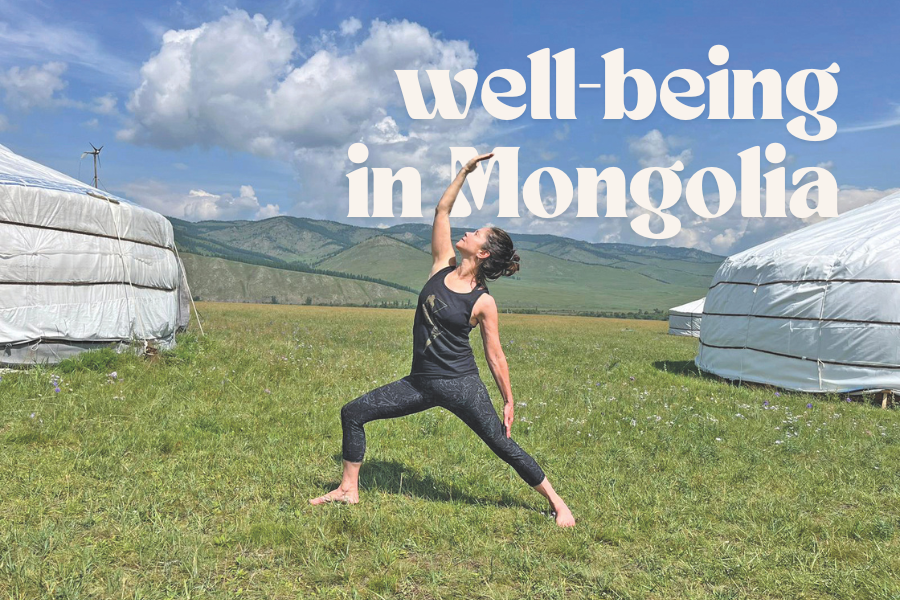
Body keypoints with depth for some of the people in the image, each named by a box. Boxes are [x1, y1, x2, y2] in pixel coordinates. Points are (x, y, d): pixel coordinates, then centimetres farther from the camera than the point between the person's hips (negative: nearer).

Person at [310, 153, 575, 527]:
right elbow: (442, 210, 5)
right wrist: (466, 170, 6)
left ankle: (557, 504, 15)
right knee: (353, 413, 3)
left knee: (502, 445, -2)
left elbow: (495, 355, -3)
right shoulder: (443, 265, 2)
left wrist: (508, 401, 0)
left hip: (460, 384, -6)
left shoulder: (483, 302, -10)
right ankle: (349, 490, 17)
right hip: (421, 382, 6)